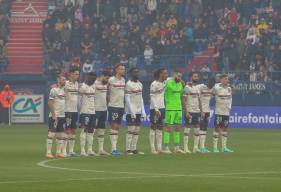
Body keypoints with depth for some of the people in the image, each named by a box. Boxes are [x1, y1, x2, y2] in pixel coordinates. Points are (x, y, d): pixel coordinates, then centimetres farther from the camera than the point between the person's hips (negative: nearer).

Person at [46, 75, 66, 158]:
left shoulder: (63, 89, 13)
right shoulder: (54, 90, -10)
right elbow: (50, 103, -13)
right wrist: (53, 114, -18)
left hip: (62, 116, 8)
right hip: (55, 116, -8)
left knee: (61, 135, 9)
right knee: (52, 133, -6)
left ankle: (59, 152, 14)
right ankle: (48, 152, -5)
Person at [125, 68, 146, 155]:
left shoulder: (140, 84, 14)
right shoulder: (129, 84, -9)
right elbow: (127, 99, -12)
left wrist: (143, 111, 11)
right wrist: (132, 112, -17)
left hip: (138, 111, 7)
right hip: (131, 111, -7)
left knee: (137, 130, 6)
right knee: (131, 130, -9)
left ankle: (134, 149, 9)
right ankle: (128, 149, -7)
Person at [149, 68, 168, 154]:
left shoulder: (164, 83, 9)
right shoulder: (154, 84, -11)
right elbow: (152, 98, -14)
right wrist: (156, 108, -21)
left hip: (162, 108, 8)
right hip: (154, 108, -8)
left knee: (160, 128, 8)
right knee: (153, 127, -4)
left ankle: (159, 147, 11)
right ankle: (152, 148, -3)